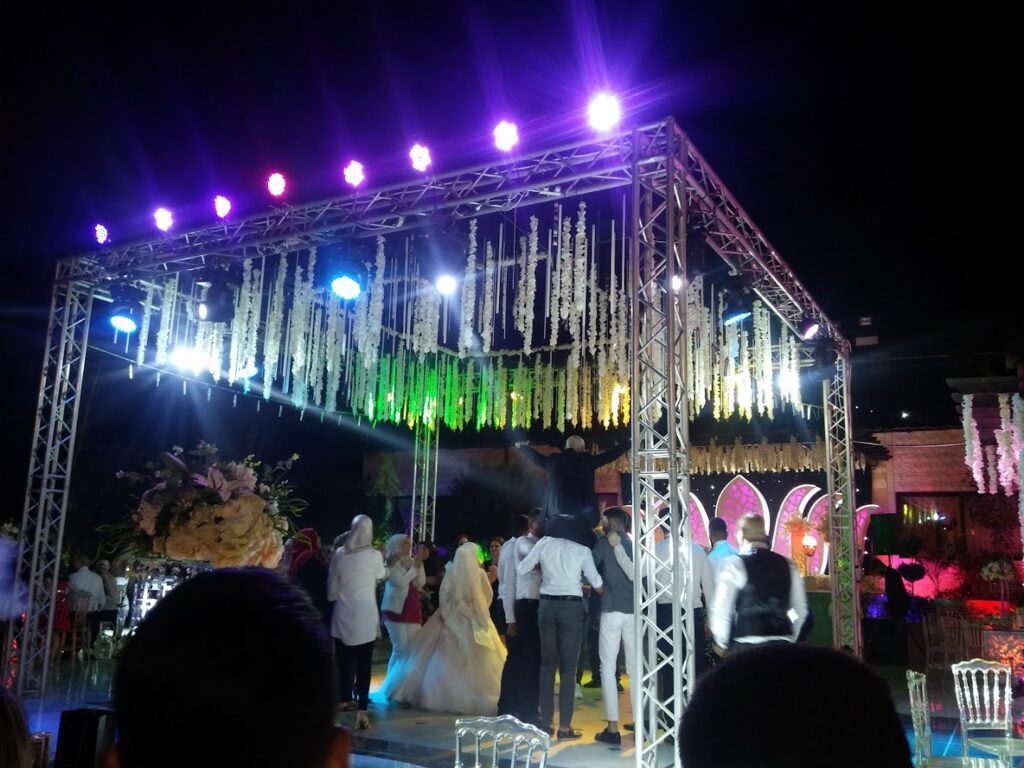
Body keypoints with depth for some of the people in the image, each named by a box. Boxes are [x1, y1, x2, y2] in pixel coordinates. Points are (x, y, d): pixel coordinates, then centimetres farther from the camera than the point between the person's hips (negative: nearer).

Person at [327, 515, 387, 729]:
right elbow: (382, 575, 15)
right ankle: (361, 711, -7)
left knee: (344, 662, 16)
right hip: (365, 617, -3)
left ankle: (345, 700, 33)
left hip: (342, 616, 3)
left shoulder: (339, 554, -1)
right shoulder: (374, 555, -6)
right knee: (364, 664, -2)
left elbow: (332, 587, 7)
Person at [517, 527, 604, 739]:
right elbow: (597, 584, 0)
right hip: (571, 606, -3)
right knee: (568, 666, 3)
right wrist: (604, 592, 21)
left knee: (547, 664, 12)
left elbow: (521, 569, 10)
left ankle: (545, 723, 14)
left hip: (547, 605, 3)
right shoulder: (582, 549, -2)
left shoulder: (544, 543, 3)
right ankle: (564, 726, 4)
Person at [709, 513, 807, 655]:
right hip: (782, 644, 4)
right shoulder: (788, 565, 7)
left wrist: (721, 643, 8)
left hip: (745, 645, -4)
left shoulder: (735, 565, -7)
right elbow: (800, 609, 11)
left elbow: (721, 610, -6)